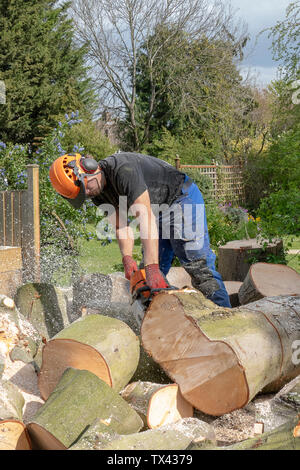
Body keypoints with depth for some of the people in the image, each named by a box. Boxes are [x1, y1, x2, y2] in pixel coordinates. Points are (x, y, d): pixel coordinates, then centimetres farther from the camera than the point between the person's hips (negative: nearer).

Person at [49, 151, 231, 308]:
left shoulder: (123, 169, -33)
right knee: (155, 273, 1)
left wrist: (152, 268, -45)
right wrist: (127, 258, -21)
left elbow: (145, 217, -39)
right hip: (159, 210, 9)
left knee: (196, 261, -18)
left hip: (182, 197, -9)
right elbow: (121, 226, -2)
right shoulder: (98, 194, -4)